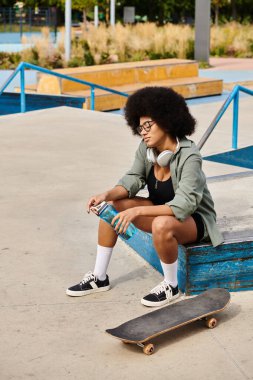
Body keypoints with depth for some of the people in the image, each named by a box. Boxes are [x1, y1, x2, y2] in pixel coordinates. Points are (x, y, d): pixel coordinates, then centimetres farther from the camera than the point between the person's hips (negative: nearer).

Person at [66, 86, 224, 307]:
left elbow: (183, 206, -35)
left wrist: (138, 211, -40)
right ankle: (100, 278, 1)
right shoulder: (146, 148, -10)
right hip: (163, 210, 7)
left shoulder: (189, 157, -29)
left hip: (194, 218, -7)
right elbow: (133, 179, -5)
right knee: (111, 206, -7)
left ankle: (171, 286, -13)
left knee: (161, 225, -39)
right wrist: (107, 194, -25)